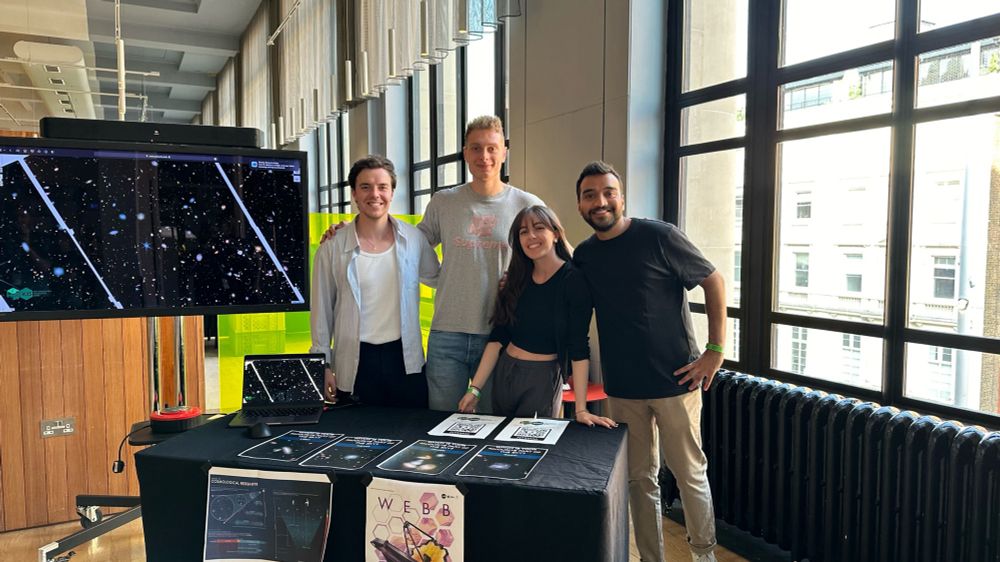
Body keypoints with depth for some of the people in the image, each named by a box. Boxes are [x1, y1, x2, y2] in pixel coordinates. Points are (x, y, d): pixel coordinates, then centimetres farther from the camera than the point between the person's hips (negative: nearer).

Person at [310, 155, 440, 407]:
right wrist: (324, 366, 3)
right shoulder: (332, 248, -3)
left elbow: (435, 277, 18)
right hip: (354, 365, -1)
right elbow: (322, 311, 4)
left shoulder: (414, 239, 1)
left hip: (406, 359, 1)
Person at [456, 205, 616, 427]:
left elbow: (578, 348, -15)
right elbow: (498, 336, 3)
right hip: (503, 373, 5)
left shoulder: (573, 280, -13)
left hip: (542, 378, -5)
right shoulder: (517, 278, 3)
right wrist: (475, 388, -3)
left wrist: (581, 409, -19)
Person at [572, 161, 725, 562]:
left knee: (690, 474, 8)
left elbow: (713, 281, -5)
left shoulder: (658, 236, -9)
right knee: (639, 479, 14)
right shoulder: (583, 256, 5)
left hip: (674, 379, -4)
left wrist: (715, 351, -9)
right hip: (622, 386, 4)